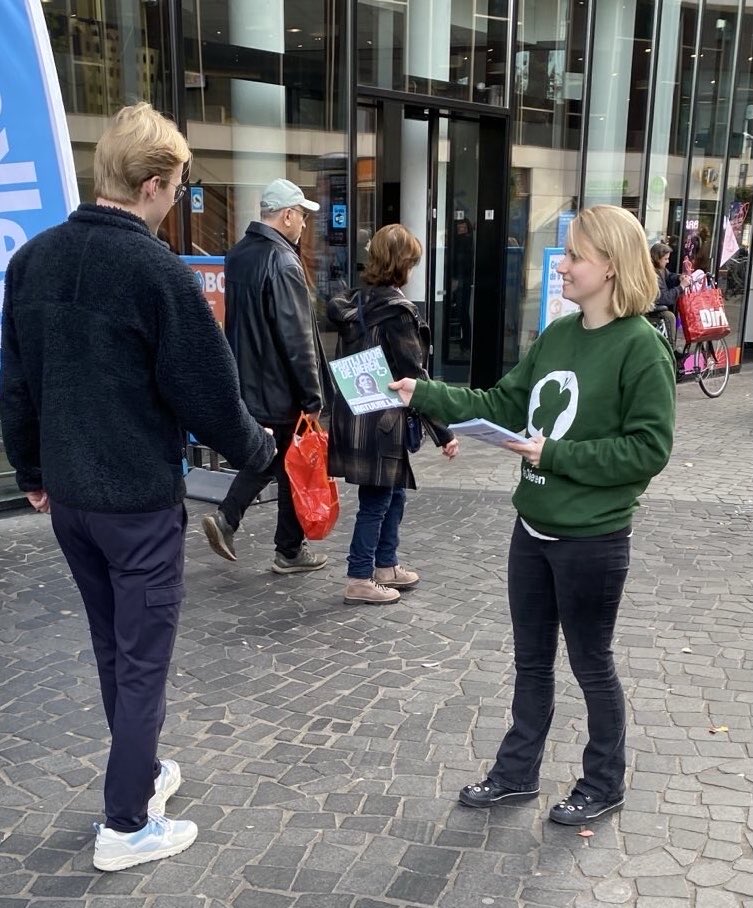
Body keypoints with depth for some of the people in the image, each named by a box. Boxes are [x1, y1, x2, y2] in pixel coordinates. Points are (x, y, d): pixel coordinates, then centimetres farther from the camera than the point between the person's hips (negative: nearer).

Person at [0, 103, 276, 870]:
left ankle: (141, 772, 38)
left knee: (112, 647, 21)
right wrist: (256, 450, 5)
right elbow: (207, 392, -14)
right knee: (142, 659, 6)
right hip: (140, 498, -7)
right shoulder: (157, 271, -18)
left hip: (67, 492, 7)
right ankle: (126, 825, 16)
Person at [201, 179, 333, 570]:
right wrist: (313, 394, -16)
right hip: (281, 387, -8)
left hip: (247, 381, 8)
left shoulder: (237, 255, 7)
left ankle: (225, 518, 10)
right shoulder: (283, 263, -20)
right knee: (293, 464, 6)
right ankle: (290, 551, 17)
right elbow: (297, 338, -22)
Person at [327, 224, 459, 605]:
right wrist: (444, 433, -14)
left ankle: (386, 566, 30)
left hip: (357, 416, 9)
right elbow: (414, 378, -18)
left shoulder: (356, 302, 9)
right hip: (382, 422, -9)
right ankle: (360, 580, 12)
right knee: (376, 500, 2)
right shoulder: (397, 311, -16)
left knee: (393, 493, 19)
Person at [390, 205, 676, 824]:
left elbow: (649, 448, -19)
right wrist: (423, 395, -1)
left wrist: (556, 455, -21)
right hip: (533, 529, 7)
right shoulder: (557, 335, 5)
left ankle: (605, 784, 34)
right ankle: (517, 773, 36)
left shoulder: (642, 348, -16)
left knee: (591, 664, 11)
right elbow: (502, 406, 7)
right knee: (531, 661, 18)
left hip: (593, 540, -7)